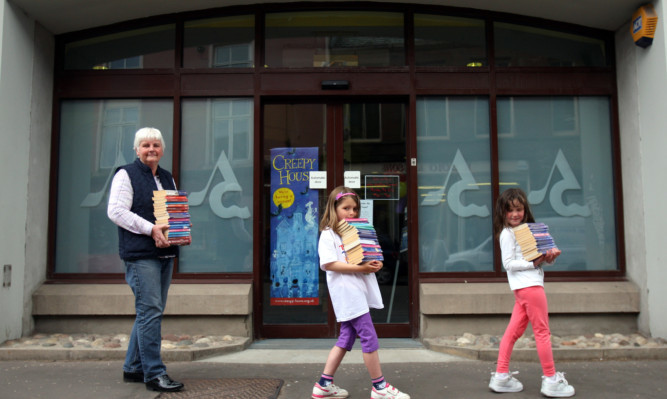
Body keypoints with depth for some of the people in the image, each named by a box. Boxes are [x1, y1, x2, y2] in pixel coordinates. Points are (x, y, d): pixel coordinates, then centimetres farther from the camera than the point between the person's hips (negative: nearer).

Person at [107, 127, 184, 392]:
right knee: (150, 311, -11)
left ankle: (133, 368, 22)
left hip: (165, 253, 8)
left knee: (150, 311, 11)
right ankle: (154, 373, -5)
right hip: (140, 254, -7)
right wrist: (151, 229, -19)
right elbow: (116, 211, -11)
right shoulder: (126, 175, -1)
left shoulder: (167, 178, 20)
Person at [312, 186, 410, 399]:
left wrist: (375, 264, -3)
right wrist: (359, 268, -22)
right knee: (369, 338, -6)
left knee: (347, 337, 10)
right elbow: (328, 264, -16)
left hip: (359, 290, 8)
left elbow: (364, 257, 21)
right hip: (346, 292, -8)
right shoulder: (328, 234, -5)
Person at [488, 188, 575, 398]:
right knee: (542, 331, -1)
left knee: (513, 332, 9)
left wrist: (549, 256, -3)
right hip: (528, 285, -8)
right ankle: (551, 380, 8)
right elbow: (508, 263, -12)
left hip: (526, 286, 8)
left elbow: (535, 257, 17)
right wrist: (534, 263, -17)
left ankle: (501, 377, 15)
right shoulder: (507, 233, -6)